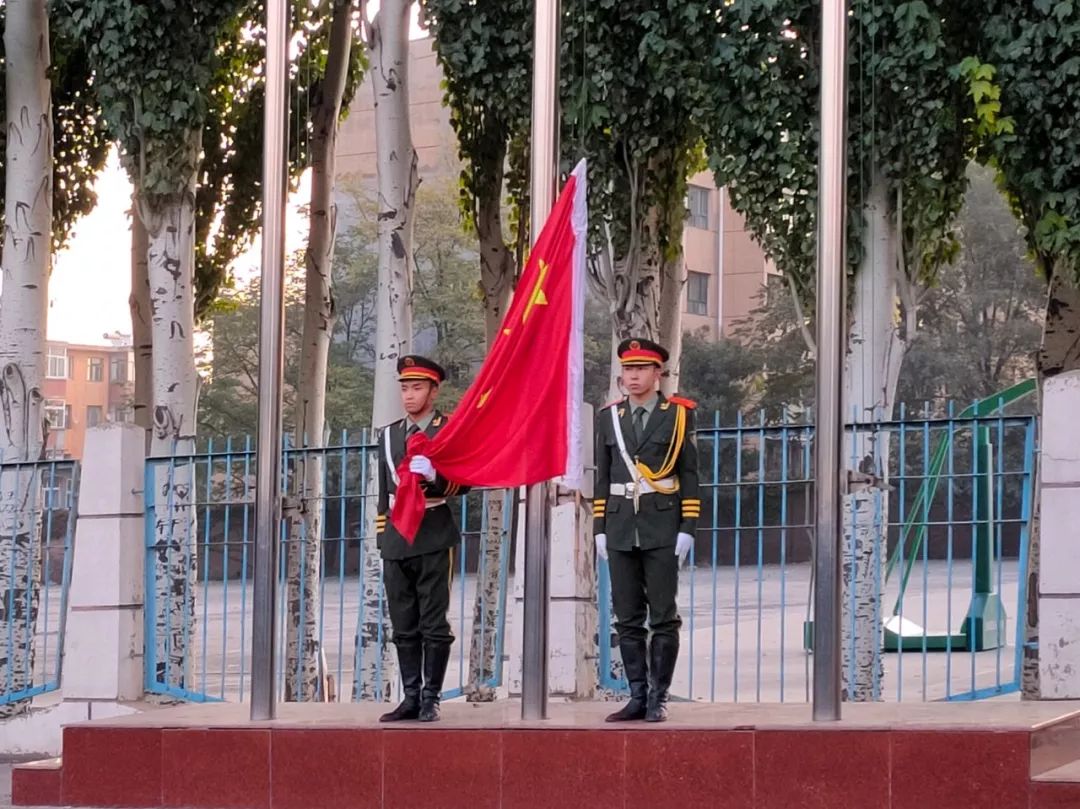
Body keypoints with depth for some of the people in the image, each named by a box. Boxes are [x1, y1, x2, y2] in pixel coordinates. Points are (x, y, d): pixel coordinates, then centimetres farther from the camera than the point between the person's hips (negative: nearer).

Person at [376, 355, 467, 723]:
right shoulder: (389, 435, 17)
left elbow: (463, 482, -7)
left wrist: (433, 477, -26)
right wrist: (382, 541, 15)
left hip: (433, 540, -5)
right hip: (396, 540, 5)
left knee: (434, 623, -4)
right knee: (404, 626, 5)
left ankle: (431, 698, -1)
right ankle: (411, 697, 9)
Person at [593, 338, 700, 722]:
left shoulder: (678, 415, 1)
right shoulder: (609, 417, 11)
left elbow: (689, 475, 0)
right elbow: (603, 477, 14)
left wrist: (687, 529, -7)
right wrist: (599, 529, 8)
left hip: (662, 528, -4)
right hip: (621, 528, 4)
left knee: (663, 617, -3)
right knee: (627, 618, 4)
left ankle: (659, 698, 1)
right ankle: (638, 696, 8)